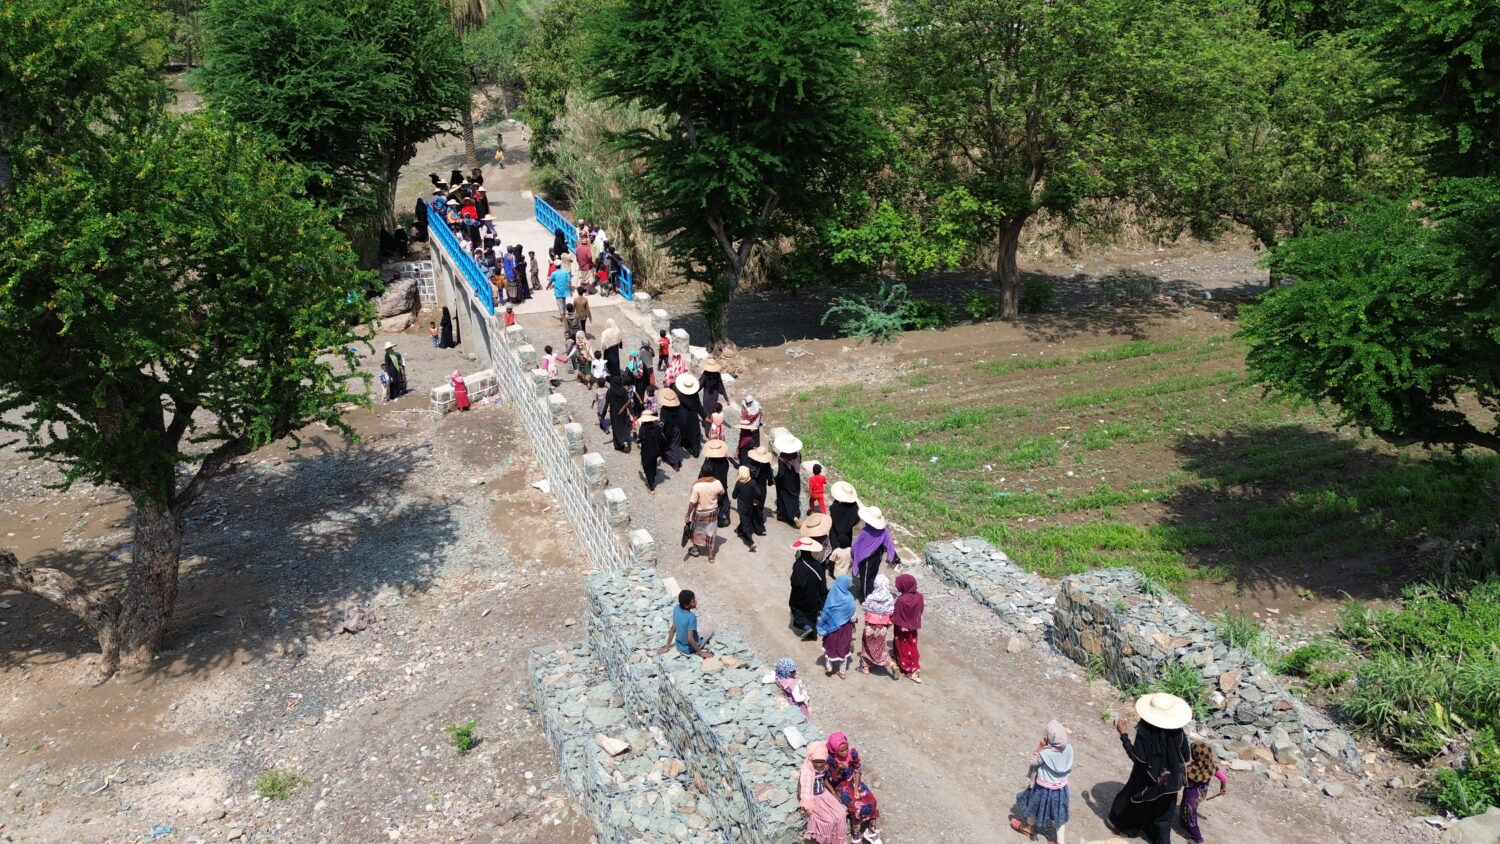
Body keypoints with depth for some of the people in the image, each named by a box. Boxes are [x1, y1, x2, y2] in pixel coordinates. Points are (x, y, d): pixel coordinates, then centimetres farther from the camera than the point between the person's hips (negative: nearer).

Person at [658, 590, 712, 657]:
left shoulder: (676, 608, -15)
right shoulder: (691, 617, -33)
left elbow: (673, 629, -4)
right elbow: (690, 639, -30)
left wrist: (667, 647, 5)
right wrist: (700, 653, -18)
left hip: (678, 646, 5)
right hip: (689, 649, -5)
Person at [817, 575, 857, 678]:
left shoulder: (831, 595, -17)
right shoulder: (849, 598, -18)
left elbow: (825, 612, -11)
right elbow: (852, 617, -11)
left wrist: (822, 625, 1)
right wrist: (853, 628, 6)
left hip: (831, 626, 0)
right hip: (845, 628, 0)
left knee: (830, 646, 21)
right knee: (843, 647, 15)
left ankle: (829, 667, 25)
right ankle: (842, 671, 22)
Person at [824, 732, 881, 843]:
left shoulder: (853, 752, -17)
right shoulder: (829, 759, -27)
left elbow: (858, 770, -3)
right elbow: (832, 780, -17)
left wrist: (856, 787, -11)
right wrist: (839, 770, -35)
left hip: (853, 781, 4)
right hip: (840, 785, -4)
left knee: (871, 802, -13)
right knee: (857, 807, -22)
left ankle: (871, 831, 6)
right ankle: (857, 834, 2)